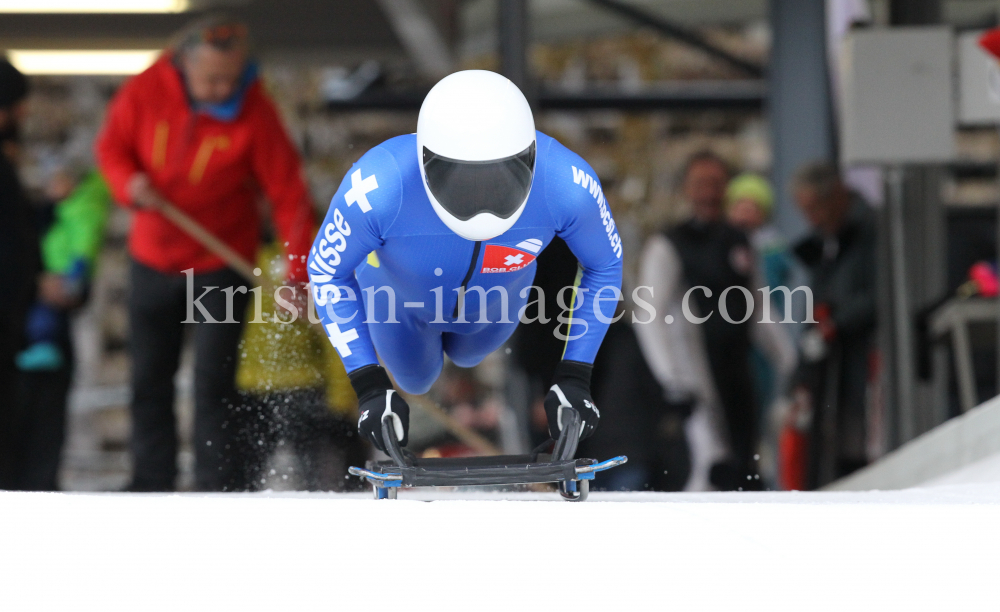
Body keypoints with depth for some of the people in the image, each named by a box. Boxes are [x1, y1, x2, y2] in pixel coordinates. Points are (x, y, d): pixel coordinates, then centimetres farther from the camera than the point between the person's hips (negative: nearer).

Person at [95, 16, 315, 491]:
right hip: (153, 260, 3)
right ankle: (151, 490, 18)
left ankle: (215, 493, -6)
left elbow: (288, 195, -16)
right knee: (149, 380, 9)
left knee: (213, 383, -9)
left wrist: (297, 270, -23)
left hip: (220, 267, -3)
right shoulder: (145, 92, -12)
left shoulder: (255, 113, -18)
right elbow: (111, 147, 4)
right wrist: (128, 182, -19)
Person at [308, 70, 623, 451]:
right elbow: (327, 271, -25)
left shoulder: (567, 185, -44)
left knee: (464, 355, 34)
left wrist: (574, 377, -20)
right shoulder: (378, 189, -48)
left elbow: (604, 267, -20)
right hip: (402, 303, -1)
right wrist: (369, 385, -26)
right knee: (417, 381, 30)